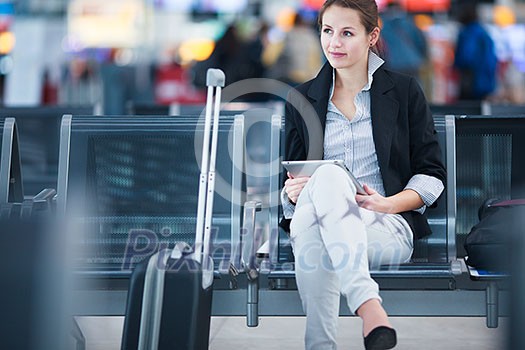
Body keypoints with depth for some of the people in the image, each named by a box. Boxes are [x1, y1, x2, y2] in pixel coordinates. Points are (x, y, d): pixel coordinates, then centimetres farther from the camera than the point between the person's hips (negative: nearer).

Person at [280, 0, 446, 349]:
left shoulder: (404, 91, 13)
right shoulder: (301, 99, 19)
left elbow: (432, 174, 9)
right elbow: (290, 179, 20)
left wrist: (388, 203, -9)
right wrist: (291, 192, -6)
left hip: (388, 228, -2)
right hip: (317, 225, 2)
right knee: (327, 176, -36)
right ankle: (371, 309, -49)